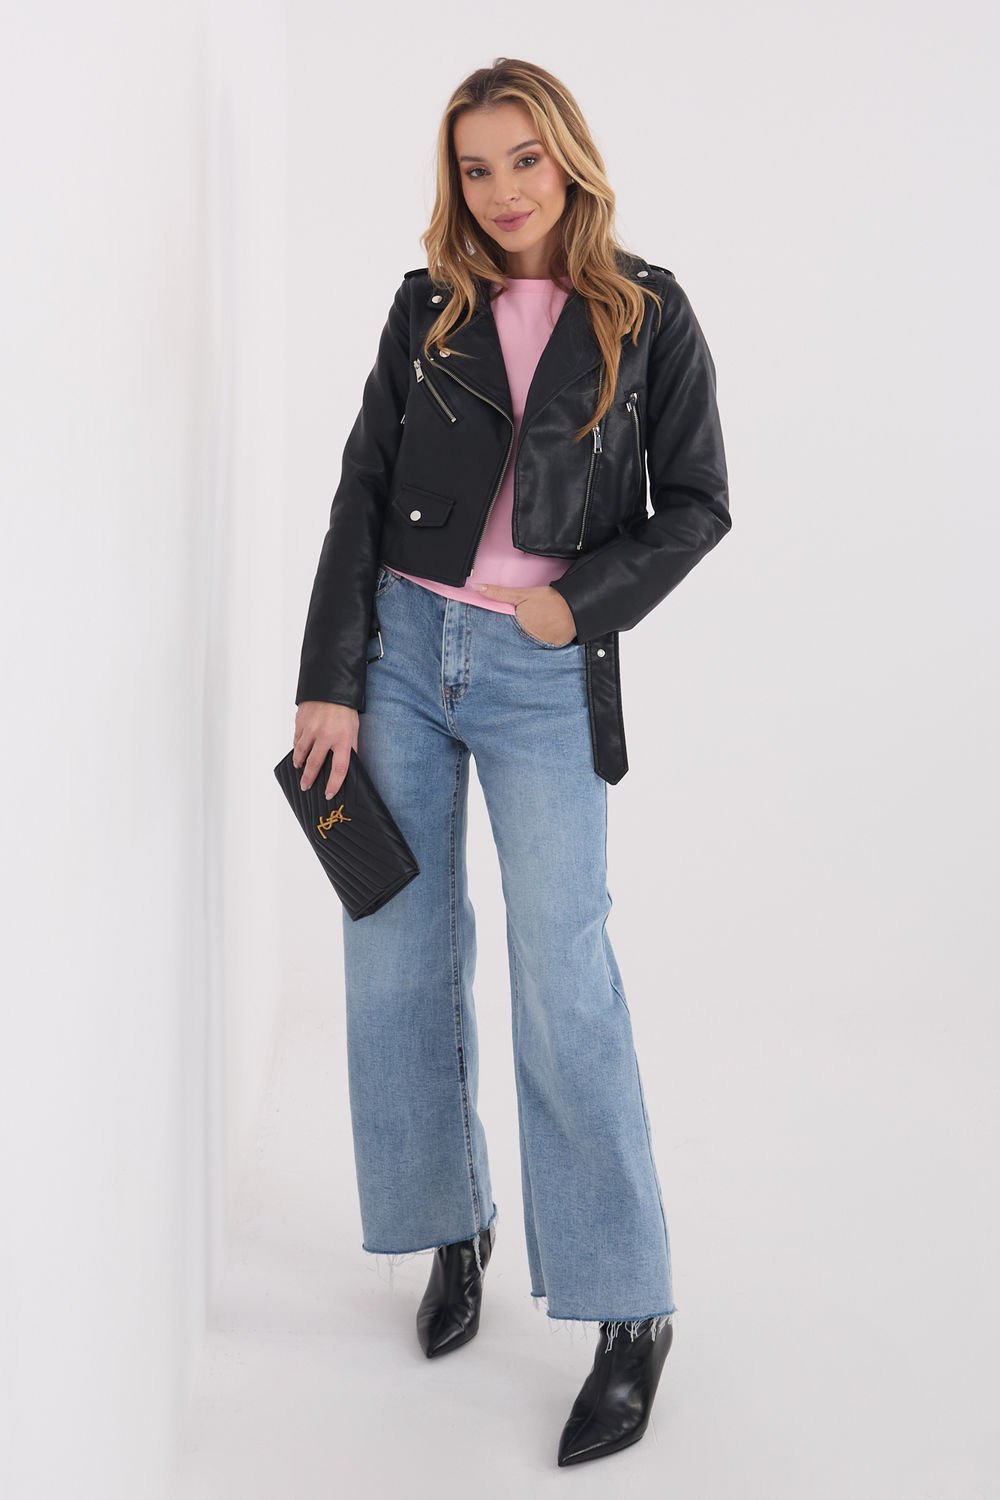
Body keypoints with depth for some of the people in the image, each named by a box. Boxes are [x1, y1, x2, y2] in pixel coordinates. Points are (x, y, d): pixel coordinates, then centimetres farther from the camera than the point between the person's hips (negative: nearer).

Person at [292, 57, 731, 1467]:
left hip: (546, 674, -3)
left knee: (563, 978, -6)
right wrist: (329, 680, -3)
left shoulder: (647, 314, 1)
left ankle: (632, 1313, 3)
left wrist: (582, 600, -10)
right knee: (398, 961, 6)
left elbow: (698, 502, 3)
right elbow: (362, 493, 3)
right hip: (402, 648, 3)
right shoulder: (427, 306, 6)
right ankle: (453, 1226, 26)